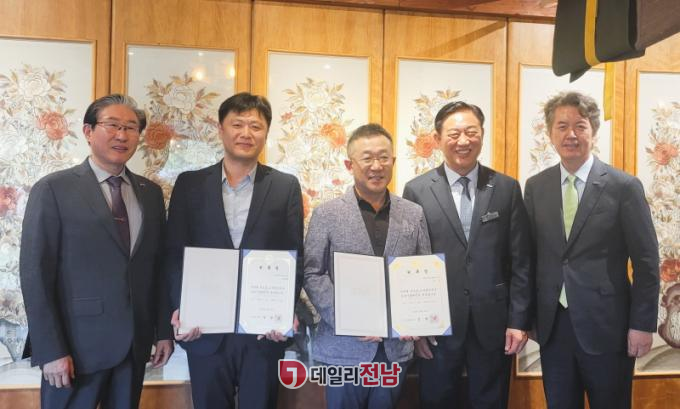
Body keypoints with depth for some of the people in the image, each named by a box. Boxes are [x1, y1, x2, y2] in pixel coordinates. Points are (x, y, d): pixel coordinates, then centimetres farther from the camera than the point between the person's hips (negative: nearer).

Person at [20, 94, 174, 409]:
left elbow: (158, 265, 9)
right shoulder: (53, 189, -6)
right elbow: (35, 274, -9)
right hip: (79, 343, -4)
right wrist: (51, 350, -12)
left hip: (136, 343, 4)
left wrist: (164, 330, 7)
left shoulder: (151, 192, 8)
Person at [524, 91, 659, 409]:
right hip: (552, 326, 3)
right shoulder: (535, 187, 3)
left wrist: (643, 324, -7)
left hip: (606, 326, -3)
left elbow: (646, 262, -5)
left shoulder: (624, 187, -6)